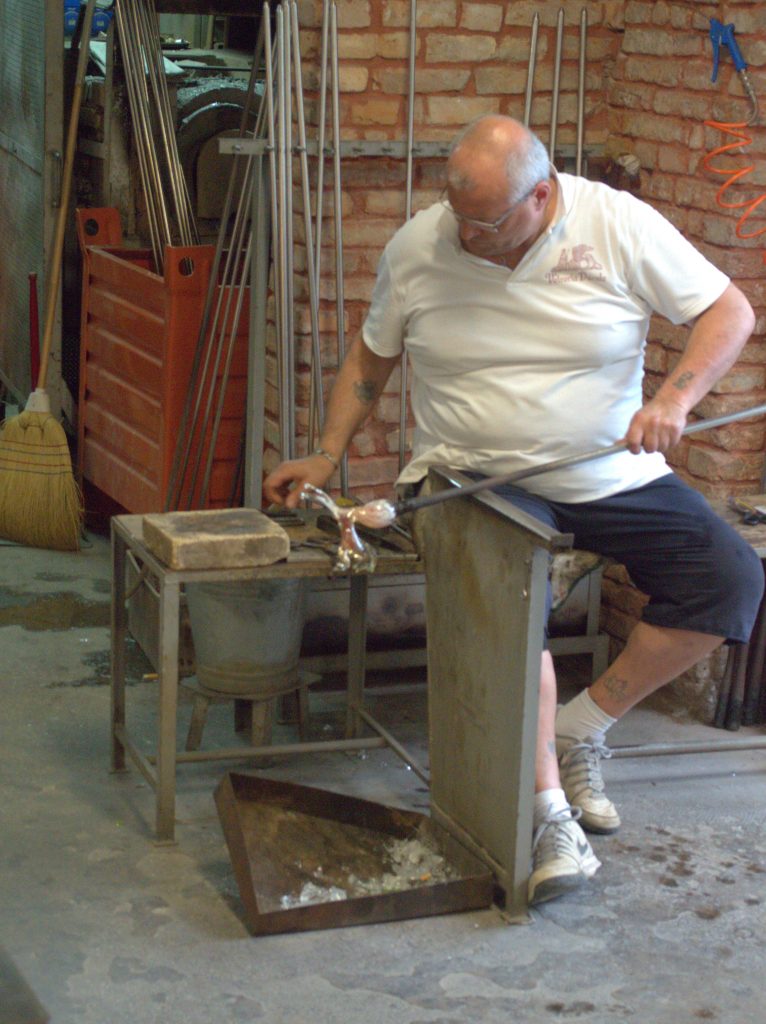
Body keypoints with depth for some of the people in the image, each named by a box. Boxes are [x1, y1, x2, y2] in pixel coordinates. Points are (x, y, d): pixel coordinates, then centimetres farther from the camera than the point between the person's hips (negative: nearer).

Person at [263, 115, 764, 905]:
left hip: (611, 475, 2)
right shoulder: (416, 248, -6)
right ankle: (550, 814, -28)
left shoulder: (619, 226, -11)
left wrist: (674, 397, -24)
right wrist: (326, 456, -1)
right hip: (474, 476, -2)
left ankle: (581, 728, -3)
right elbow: (369, 360, 9)